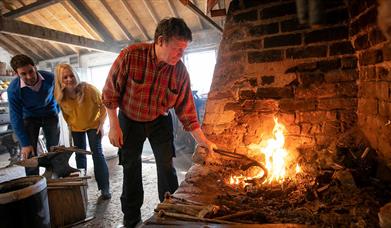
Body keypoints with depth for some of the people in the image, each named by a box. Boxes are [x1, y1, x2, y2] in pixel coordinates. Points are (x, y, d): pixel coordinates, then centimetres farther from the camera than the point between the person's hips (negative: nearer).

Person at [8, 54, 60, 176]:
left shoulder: (50, 78, -24)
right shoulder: (13, 89, -26)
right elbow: (16, 118, -21)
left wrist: (57, 111, 13)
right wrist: (25, 144, -22)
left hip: (50, 114, 1)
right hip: (29, 117, -1)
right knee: (29, 152, -8)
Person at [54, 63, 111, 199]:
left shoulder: (88, 89, -29)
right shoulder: (59, 96, -18)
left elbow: (103, 105, -17)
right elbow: (65, 112, 3)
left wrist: (101, 124, -20)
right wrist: (70, 125, 4)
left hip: (93, 124, -4)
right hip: (76, 127, 4)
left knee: (97, 153, -8)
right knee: (80, 155, 12)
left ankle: (105, 188, 0)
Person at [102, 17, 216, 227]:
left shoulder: (180, 70, -17)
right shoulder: (130, 56, -26)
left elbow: (186, 108, -10)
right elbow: (110, 92, -15)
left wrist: (202, 140, -10)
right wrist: (114, 126, -13)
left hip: (160, 122, 1)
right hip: (130, 121, -1)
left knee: (166, 166, -1)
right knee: (131, 169, 10)